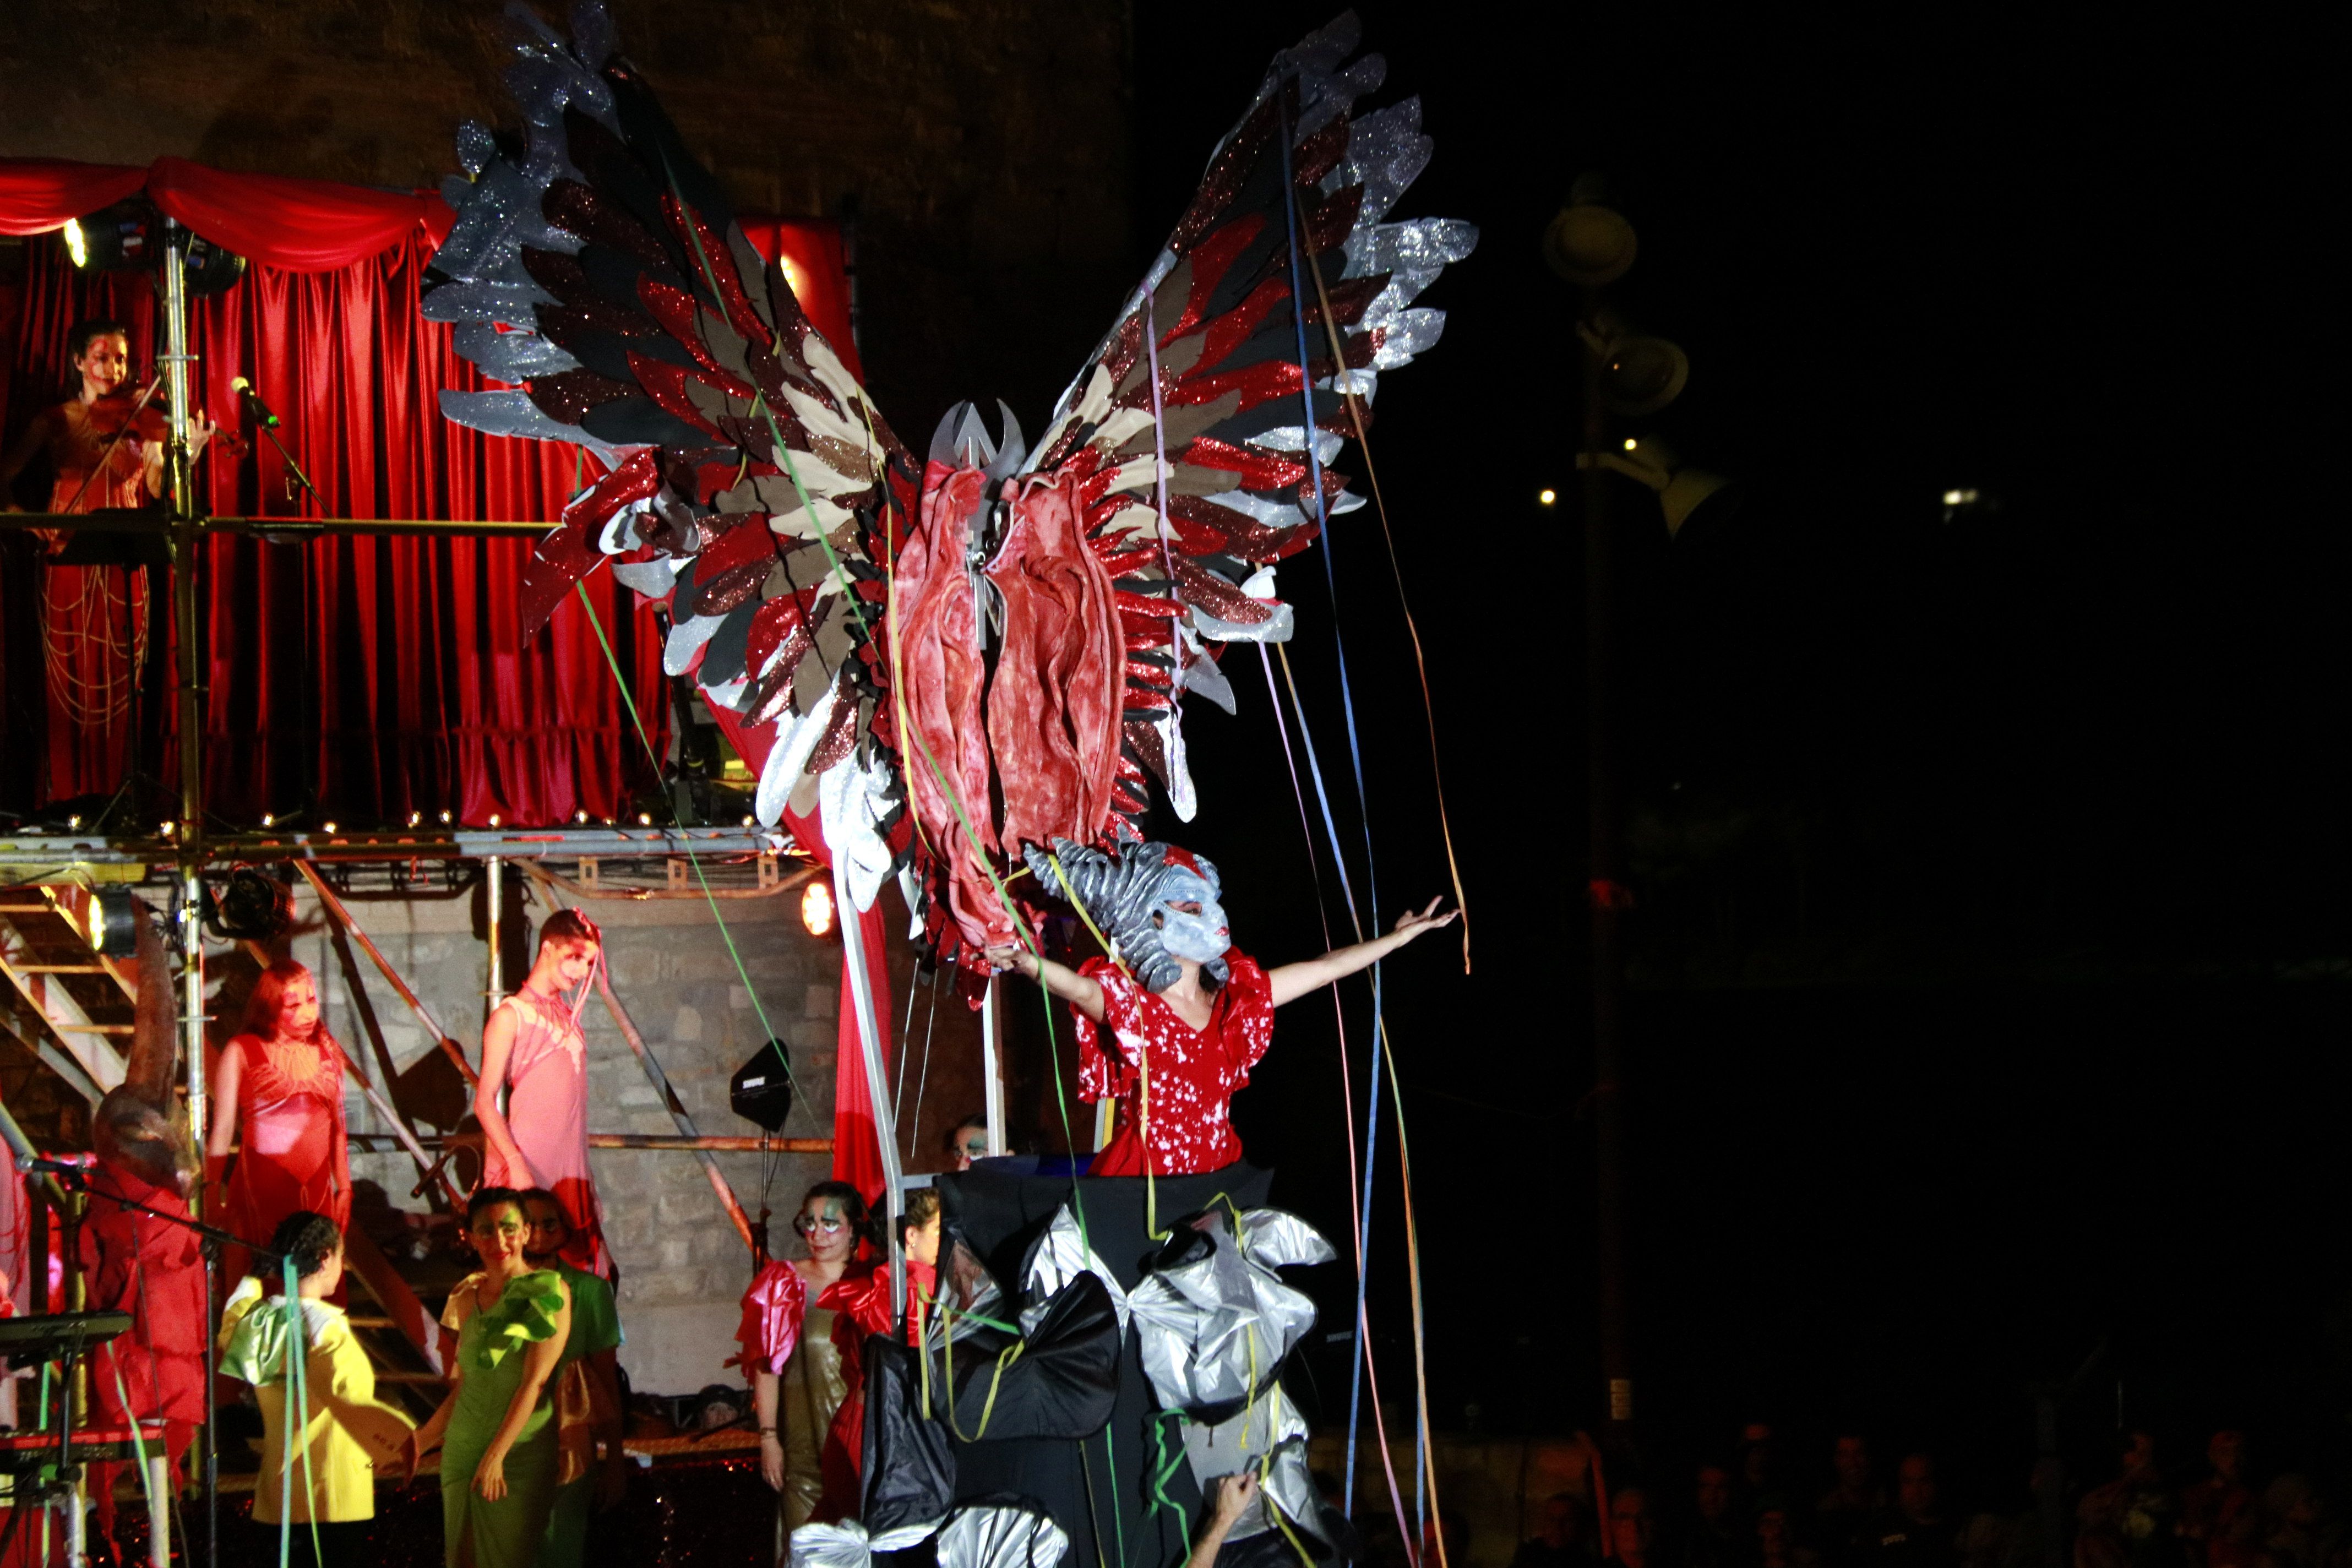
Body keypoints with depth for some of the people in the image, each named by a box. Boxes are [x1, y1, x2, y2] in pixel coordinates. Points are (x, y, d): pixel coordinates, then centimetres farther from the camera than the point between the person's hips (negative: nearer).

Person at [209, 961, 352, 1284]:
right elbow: (222, 1131, -1)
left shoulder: (327, 1052, 11)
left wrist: (345, 1189, 16)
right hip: (260, 1192, -4)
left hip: (316, 1193, 4)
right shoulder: (242, 1052, -1)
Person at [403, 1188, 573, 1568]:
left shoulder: (550, 1292, -8)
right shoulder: (470, 1298, 10)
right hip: (462, 1450, 5)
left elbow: (534, 1383, -14)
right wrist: (420, 1442, 22)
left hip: (520, 1451, -5)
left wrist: (496, 1455, -19)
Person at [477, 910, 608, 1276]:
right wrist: (515, 1164, -21)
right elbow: (485, 1102, -9)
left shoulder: (567, 1014, 17)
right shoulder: (512, 1015, -4)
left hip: (570, 1176, 7)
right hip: (527, 1173, -7)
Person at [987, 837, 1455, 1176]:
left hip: (1215, 1178, 5)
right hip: (1141, 1184, -5)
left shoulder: (1232, 1000, 12)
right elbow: (1081, 989, -29)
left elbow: (1321, 970, 20)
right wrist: (1028, 964, -52)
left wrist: (1398, 937, 26)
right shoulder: (1128, 1001, -7)